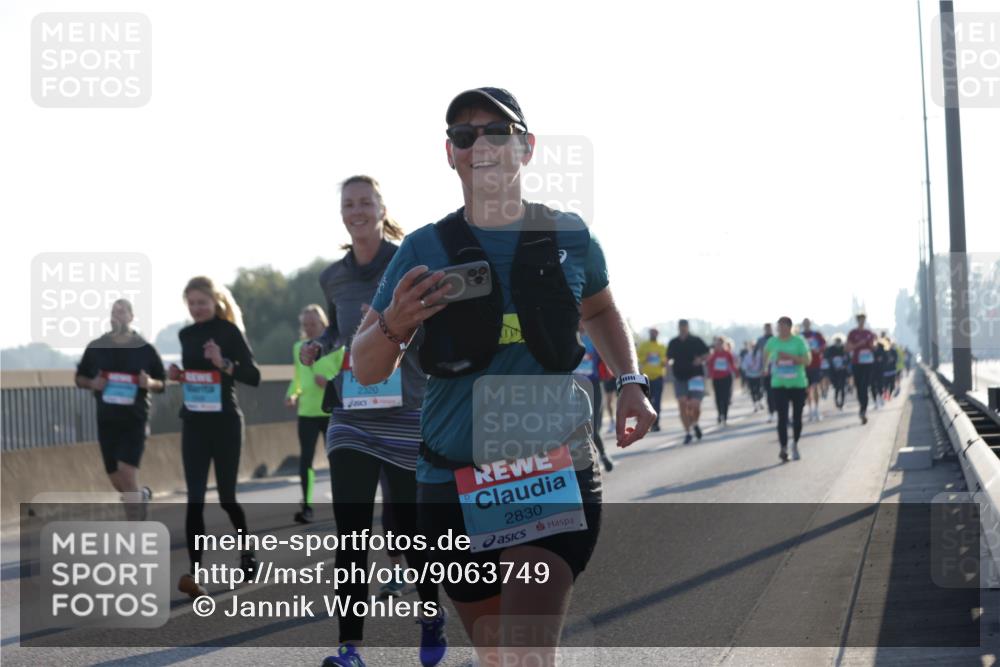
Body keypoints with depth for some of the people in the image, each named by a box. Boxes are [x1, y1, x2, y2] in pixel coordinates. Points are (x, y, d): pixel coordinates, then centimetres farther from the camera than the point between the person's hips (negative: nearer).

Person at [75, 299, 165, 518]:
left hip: (135, 419, -3)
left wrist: (150, 383, -16)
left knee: (127, 471, -18)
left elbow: (162, 384, 6)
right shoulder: (95, 347, 4)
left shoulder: (145, 349, -1)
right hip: (106, 420, 3)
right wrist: (92, 384, -9)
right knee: (118, 482, 8)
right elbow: (80, 378, 13)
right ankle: (142, 496, 42)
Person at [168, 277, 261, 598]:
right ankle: (195, 572, -10)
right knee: (194, 498, -6)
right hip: (193, 423, 4)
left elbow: (254, 376, -11)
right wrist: (177, 375, 1)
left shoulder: (229, 332, -7)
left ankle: (247, 549, 34)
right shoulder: (186, 335, 9)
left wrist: (224, 363, -26)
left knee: (226, 496, 7)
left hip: (225, 422, -4)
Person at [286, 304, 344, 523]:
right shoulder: (298, 348, 11)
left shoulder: (335, 346, -2)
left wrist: (331, 383, -22)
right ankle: (306, 506, -4)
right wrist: (291, 394, 3)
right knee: (305, 458, -5)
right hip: (306, 412, 3)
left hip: (331, 411, -3)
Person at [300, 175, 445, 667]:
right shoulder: (334, 277, 8)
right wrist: (318, 347, 6)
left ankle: (432, 613, 34)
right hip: (352, 419, 3)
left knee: (408, 524, 7)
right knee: (350, 531, -7)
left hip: (407, 417, -3)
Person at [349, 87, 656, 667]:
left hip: (560, 477, -1)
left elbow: (601, 311, 24)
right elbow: (366, 370, 0)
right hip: (456, 483, 1)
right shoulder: (426, 249, -1)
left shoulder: (570, 237, 2)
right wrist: (394, 324, -22)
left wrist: (631, 382, 7)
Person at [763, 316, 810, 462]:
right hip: (779, 384, 1)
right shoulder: (772, 342, 2)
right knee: (782, 417, -10)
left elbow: (807, 360, -14)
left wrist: (790, 356, -23)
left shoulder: (799, 341, -6)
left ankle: (795, 445, 28)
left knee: (797, 417, 9)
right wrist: (766, 366, 21)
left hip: (798, 384, -1)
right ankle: (783, 448, -14)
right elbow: (766, 353, 25)